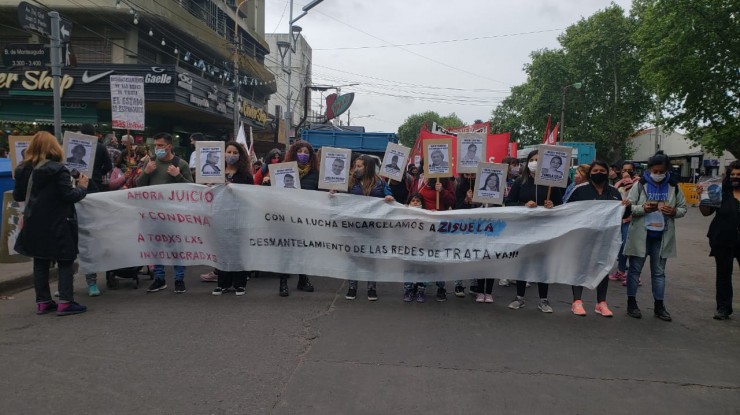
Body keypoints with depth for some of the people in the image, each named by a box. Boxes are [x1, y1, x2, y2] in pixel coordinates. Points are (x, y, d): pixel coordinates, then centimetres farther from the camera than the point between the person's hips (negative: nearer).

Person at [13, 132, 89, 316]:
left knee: (40, 263, 13)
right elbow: (69, 196, -17)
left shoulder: (24, 170, 4)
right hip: (57, 225, -6)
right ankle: (65, 302, 0)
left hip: (35, 225, 6)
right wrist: (82, 187, 0)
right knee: (65, 262, 2)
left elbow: (18, 196, 13)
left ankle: (43, 302, 19)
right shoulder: (57, 169, -16)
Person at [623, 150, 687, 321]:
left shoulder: (673, 187, 3)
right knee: (635, 269, 6)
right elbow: (628, 207, -6)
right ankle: (631, 303, 17)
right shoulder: (640, 185, -6)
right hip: (640, 235, -3)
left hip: (662, 236, 3)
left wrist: (674, 212, -12)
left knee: (659, 272, 11)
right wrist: (643, 208, -24)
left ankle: (659, 306, 21)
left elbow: (683, 208, 9)